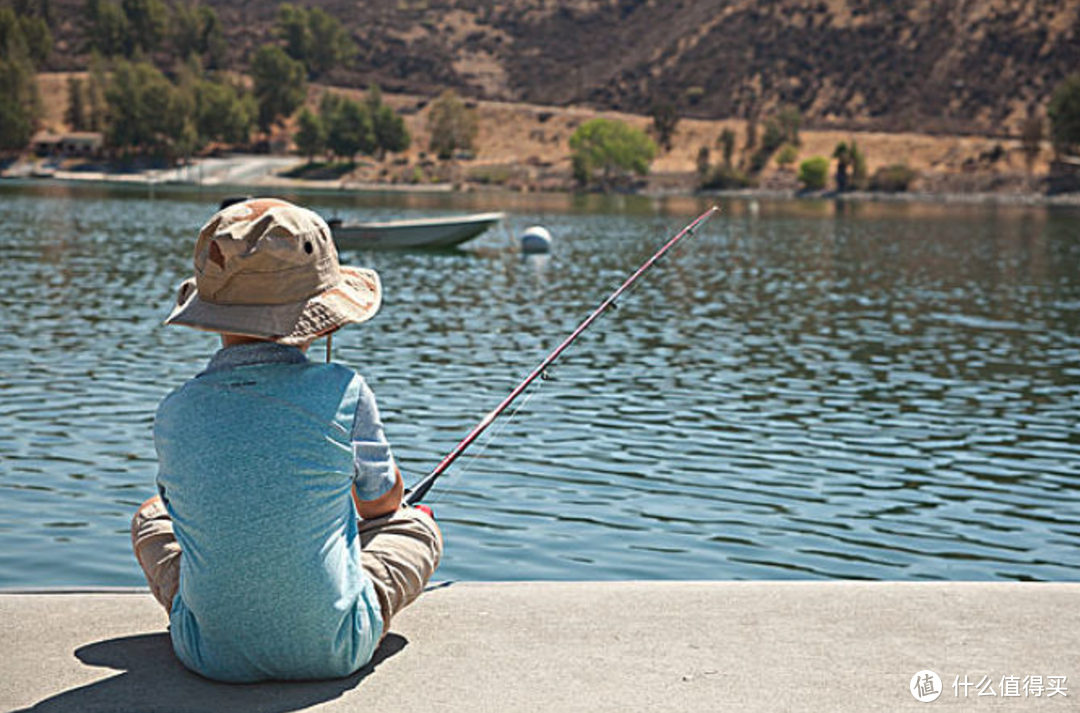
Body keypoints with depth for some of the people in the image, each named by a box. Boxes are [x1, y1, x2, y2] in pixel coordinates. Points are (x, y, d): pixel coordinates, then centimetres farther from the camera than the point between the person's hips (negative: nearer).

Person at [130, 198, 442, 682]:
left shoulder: (175, 414, -11)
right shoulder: (343, 393, -17)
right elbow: (383, 502, 1)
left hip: (212, 654, 2)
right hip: (331, 652, -1)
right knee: (416, 524, 25)